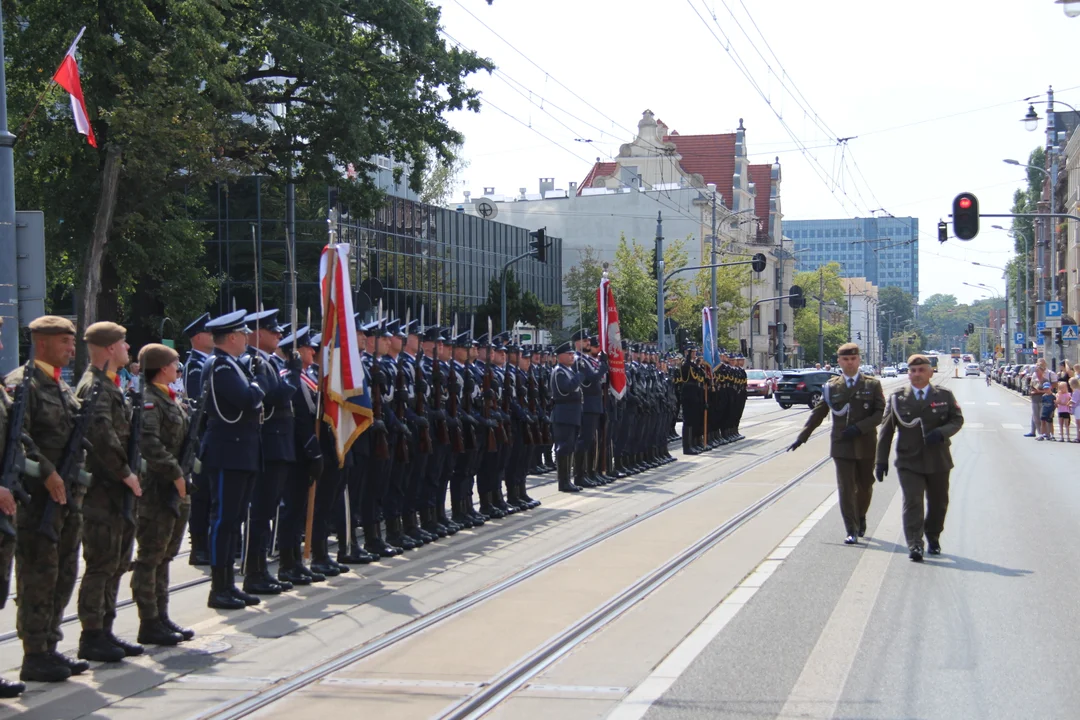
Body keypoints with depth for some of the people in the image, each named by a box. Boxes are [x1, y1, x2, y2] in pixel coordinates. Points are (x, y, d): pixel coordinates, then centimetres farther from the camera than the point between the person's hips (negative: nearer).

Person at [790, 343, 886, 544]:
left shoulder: (872, 385, 3)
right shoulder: (832, 386, 5)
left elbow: (880, 413, -4)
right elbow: (818, 413, 8)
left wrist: (859, 428, -16)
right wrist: (802, 437, 3)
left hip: (865, 444, 0)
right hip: (841, 445, 0)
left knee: (865, 486, 13)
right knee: (846, 488, -6)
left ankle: (861, 517, 40)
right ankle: (851, 530, -3)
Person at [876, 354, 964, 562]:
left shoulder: (944, 395, 5)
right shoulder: (897, 397, 3)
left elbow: (957, 419, 5)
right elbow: (886, 430, 4)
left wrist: (941, 433, -16)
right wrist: (882, 460, 0)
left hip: (938, 460, 2)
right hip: (909, 461, -2)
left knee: (938, 503, 14)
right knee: (912, 502, -13)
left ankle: (933, 537, 36)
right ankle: (914, 545, -15)